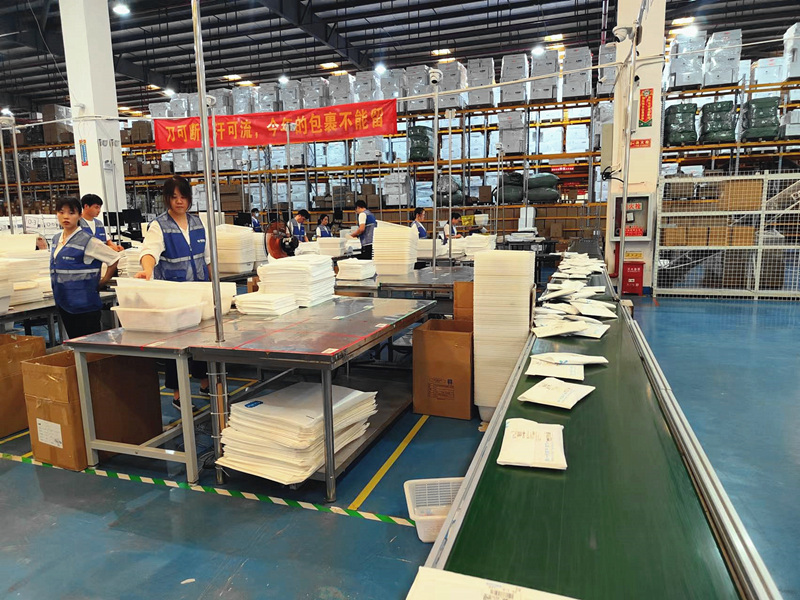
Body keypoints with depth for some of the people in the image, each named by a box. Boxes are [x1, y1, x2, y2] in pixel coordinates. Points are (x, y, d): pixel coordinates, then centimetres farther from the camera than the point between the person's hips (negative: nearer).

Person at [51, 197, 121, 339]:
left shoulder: (87, 240, -11)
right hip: (63, 303, 7)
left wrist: (102, 282, -6)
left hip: (84, 304, -7)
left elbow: (114, 258, -9)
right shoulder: (56, 239, 11)